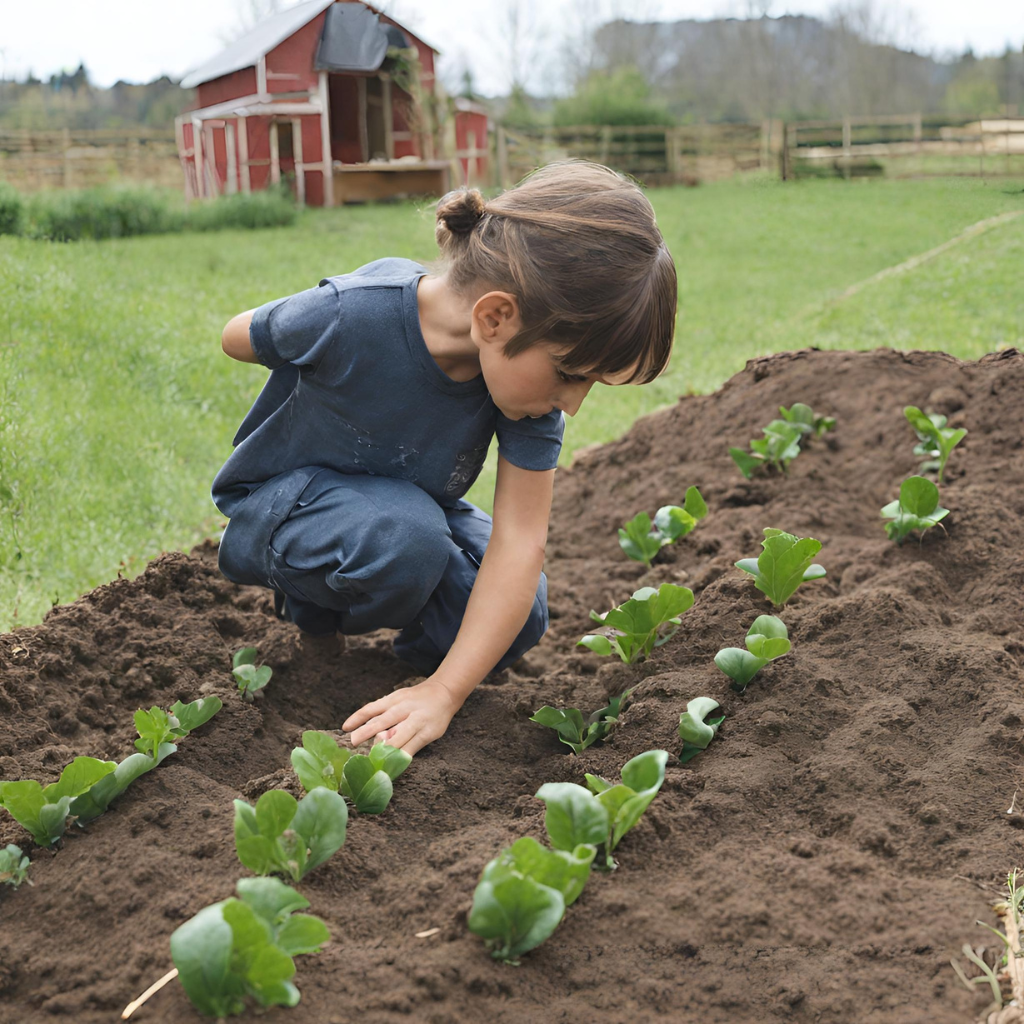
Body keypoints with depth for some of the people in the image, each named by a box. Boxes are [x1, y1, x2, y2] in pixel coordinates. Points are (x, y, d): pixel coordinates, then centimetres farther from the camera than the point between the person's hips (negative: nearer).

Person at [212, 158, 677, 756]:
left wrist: (443, 692, -33)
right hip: (275, 503, -4)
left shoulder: (532, 357, -23)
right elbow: (240, 339, -11)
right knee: (406, 541, -36)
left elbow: (519, 539, -26)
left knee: (519, 619, -18)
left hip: (410, 504, 4)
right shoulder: (351, 315, -35)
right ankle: (310, 602, -2)